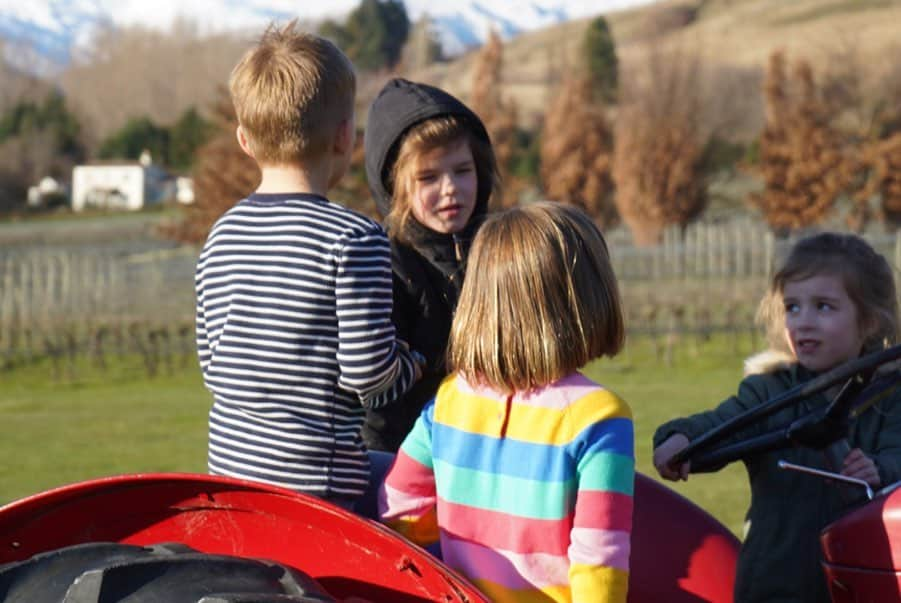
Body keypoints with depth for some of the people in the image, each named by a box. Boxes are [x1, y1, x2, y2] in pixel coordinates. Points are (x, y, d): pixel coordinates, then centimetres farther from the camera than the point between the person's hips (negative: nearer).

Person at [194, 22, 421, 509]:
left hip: (228, 465, 6)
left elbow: (210, 365, 13)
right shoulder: (355, 239, -12)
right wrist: (411, 367, 7)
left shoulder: (221, 235, 8)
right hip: (315, 481, -6)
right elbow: (367, 370, -13)